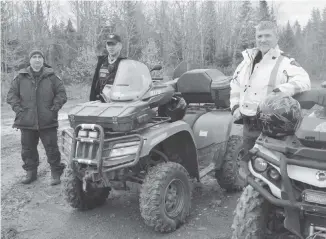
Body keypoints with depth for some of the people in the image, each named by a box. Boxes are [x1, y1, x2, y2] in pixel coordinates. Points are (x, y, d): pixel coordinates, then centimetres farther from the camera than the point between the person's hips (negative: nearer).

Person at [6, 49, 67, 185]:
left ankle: (56, 173, 14)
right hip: (27, 122, 2)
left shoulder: (51, 77, 2)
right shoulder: (21, 77, 6)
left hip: (48, 122, -2)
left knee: (51, 148, 2)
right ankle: (31, 172, 28)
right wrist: (18, 109, -4)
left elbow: (61, 93, 3)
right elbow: (11, 95, 9)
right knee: (28, 149, 12)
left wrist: (54, 108, -7)